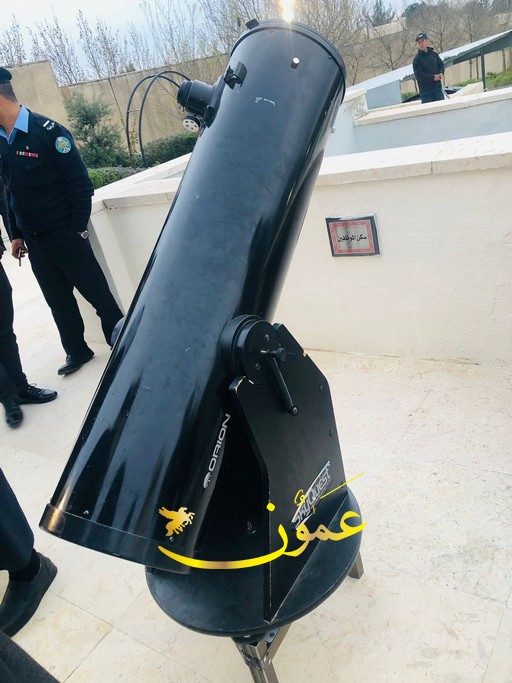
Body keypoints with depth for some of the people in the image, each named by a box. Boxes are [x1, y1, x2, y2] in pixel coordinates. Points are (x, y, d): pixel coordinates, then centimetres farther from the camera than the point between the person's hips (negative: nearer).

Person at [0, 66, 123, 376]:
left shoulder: (48, 131, -12)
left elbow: (81, 184, -13)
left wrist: (78, 229, -12)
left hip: (64, 234, -6)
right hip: (33, 239, 6)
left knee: (96, 291, 3)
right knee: (58, 299, 13)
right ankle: (77, 351, 28)